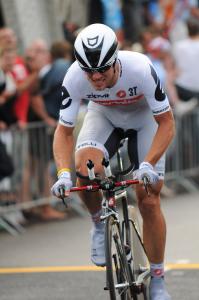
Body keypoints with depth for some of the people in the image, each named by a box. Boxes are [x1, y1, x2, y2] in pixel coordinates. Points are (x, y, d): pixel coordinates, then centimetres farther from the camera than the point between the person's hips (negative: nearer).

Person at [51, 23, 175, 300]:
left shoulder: (140, 69, -38)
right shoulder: (74, 78, -32)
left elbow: (167, 123, -29)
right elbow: (64, 131, -21)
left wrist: (148, 164, -42)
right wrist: (64, 173, -37)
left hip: (145, 119, -1)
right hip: (104, 117, 1)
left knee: (149, 201, -7)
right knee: (86, 168, -31)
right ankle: (100, 223, -1)